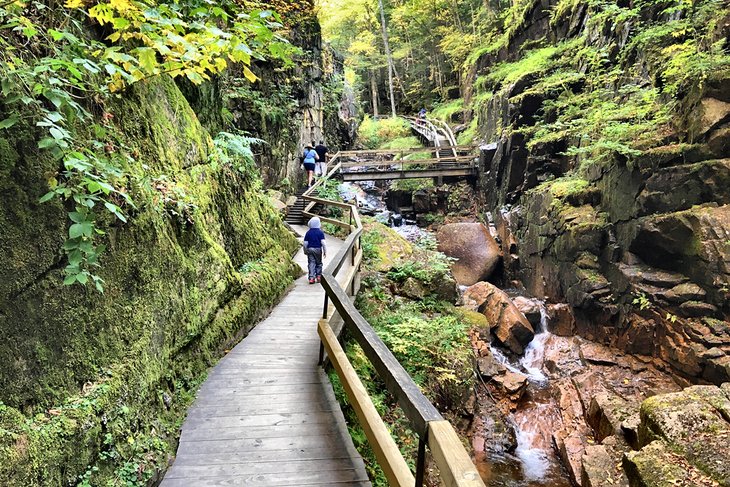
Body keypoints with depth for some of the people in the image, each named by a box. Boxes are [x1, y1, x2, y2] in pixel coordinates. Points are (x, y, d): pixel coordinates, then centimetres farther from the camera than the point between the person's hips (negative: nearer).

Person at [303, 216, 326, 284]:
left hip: (310, 249, 1)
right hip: (318, 249, -1)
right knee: (319, 263, 13)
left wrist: (305, 251, 14)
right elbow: (323, 242, -9)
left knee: (311, 264, 2)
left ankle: (311, 278, -5)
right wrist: (325, 251, -2)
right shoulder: (320, 232, -5)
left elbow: (305, 243, 1)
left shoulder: (308, 233, 0)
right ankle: (318, 276, 14)